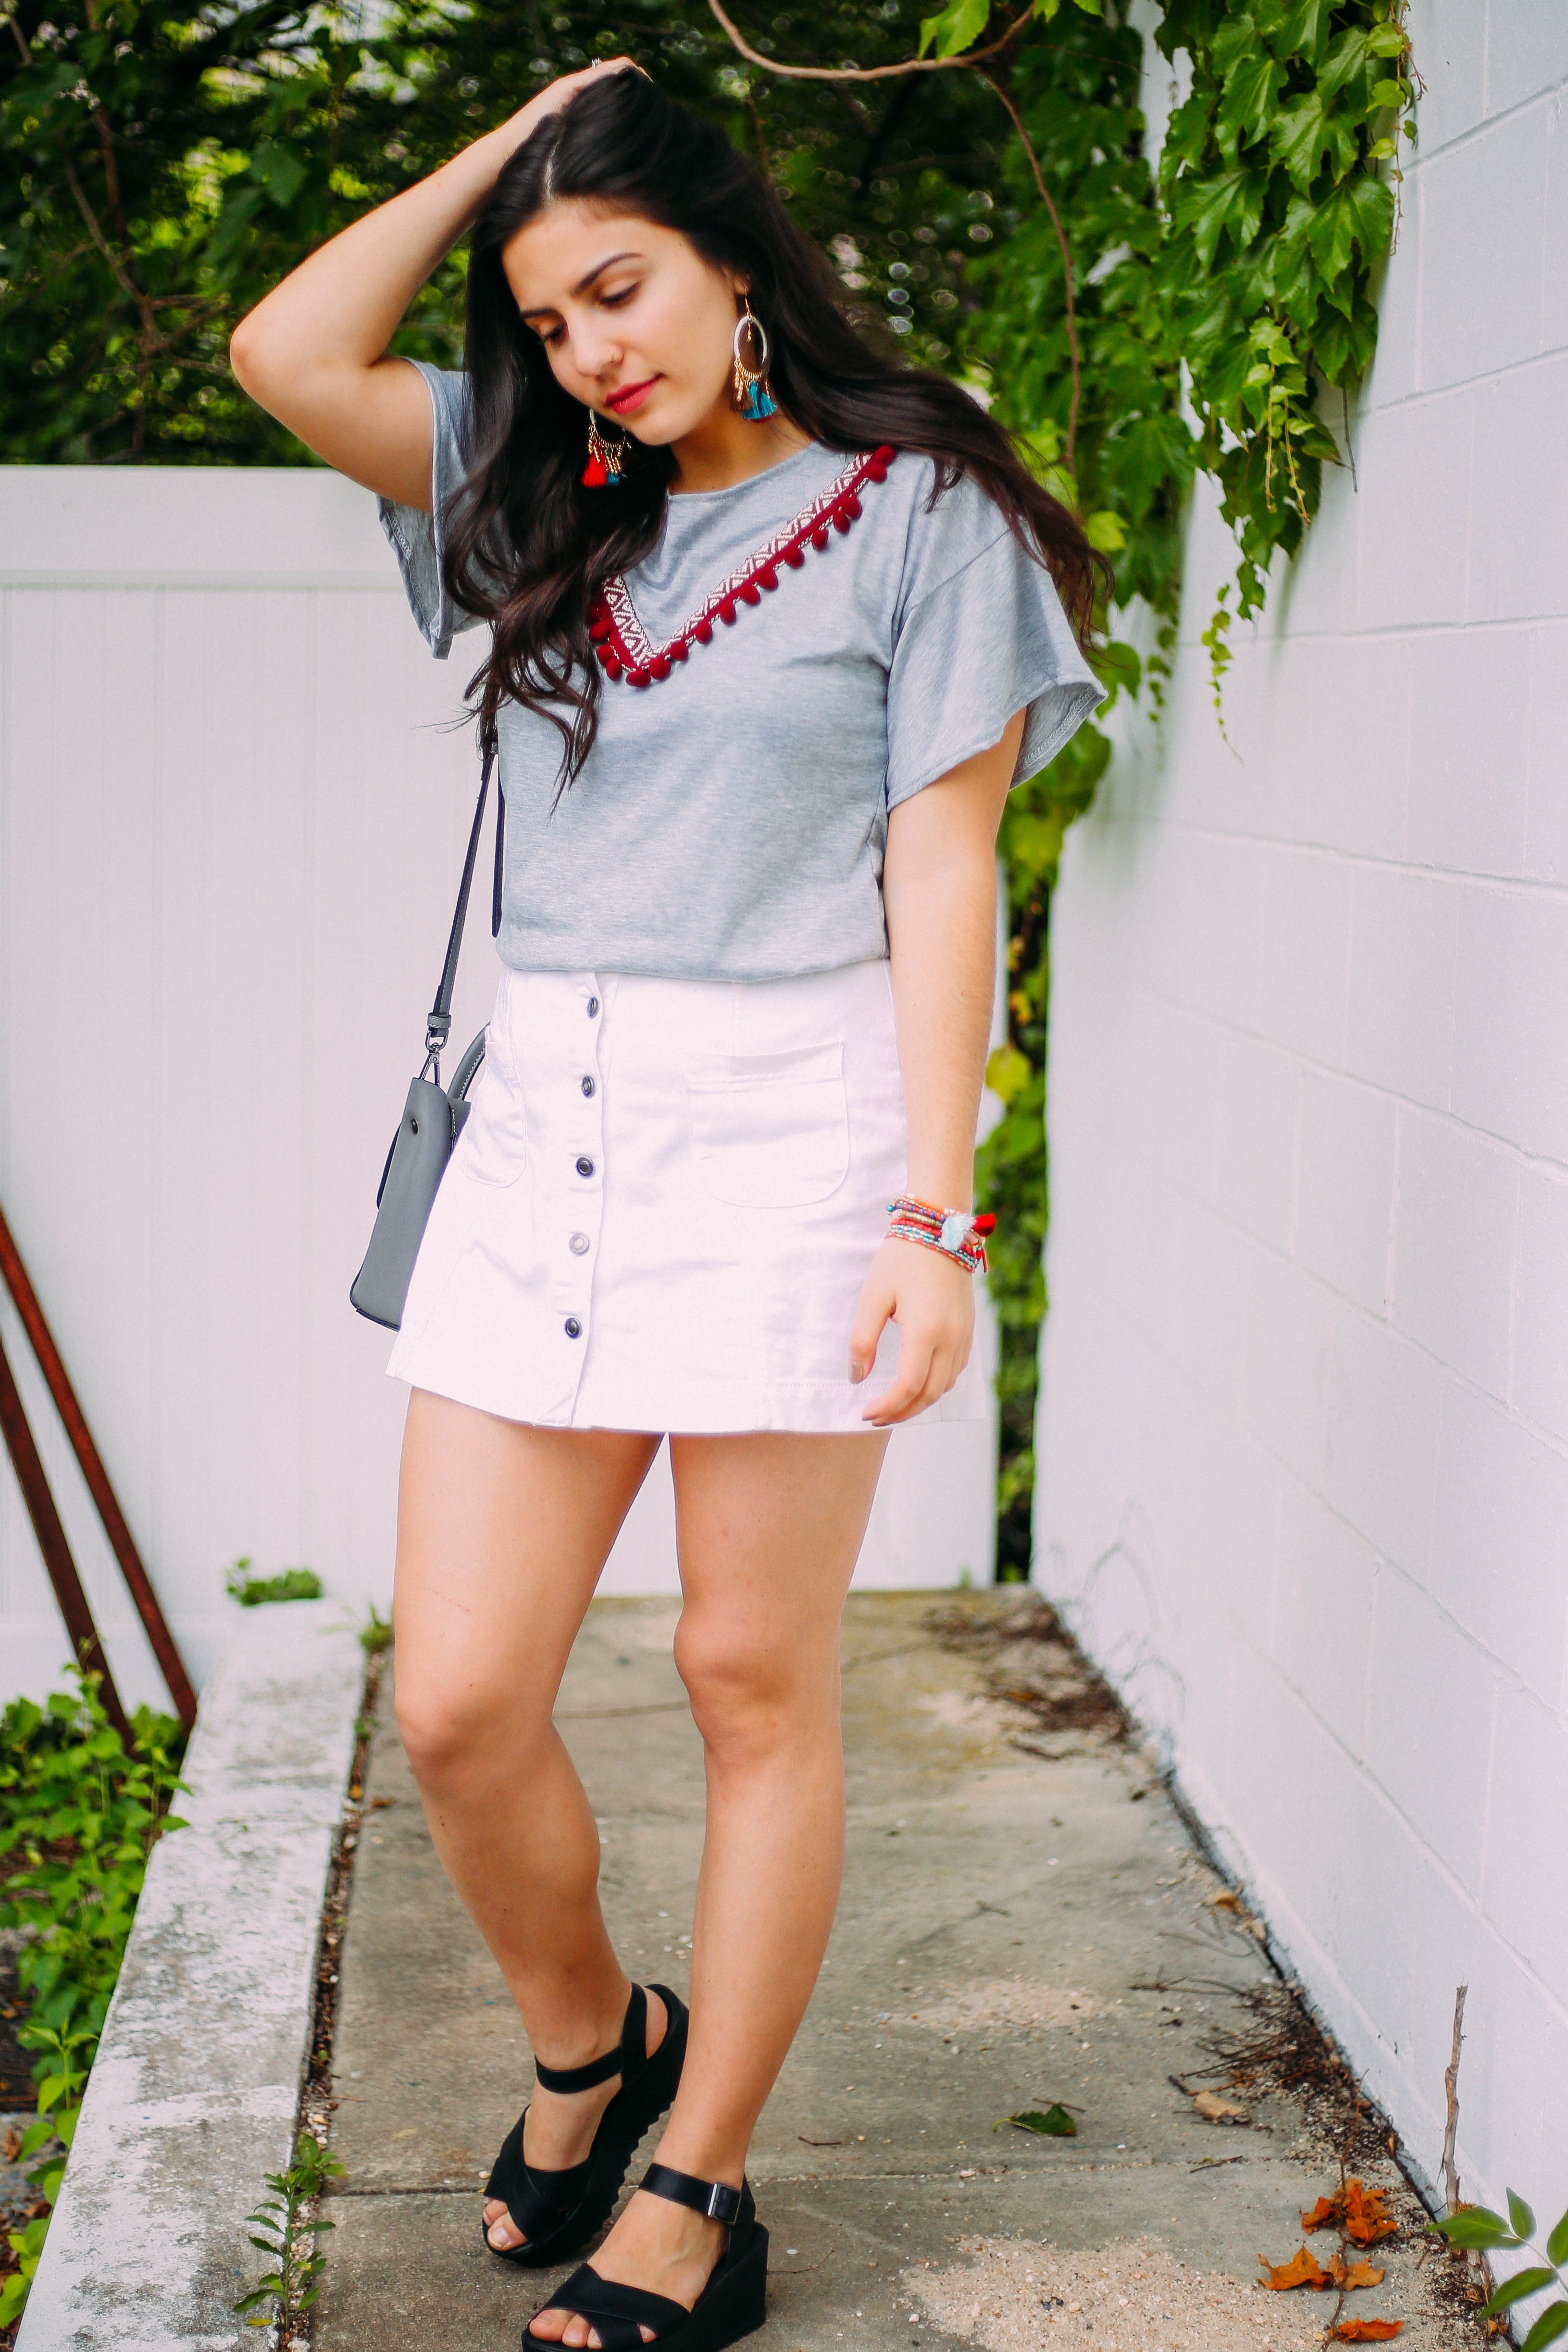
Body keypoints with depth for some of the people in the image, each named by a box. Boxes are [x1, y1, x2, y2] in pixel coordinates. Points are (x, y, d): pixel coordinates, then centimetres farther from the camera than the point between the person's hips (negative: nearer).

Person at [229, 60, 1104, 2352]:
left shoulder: (915, 510, 1)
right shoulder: (545, 504, 16)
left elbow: (944, 868, -4)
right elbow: (289, 352, 6)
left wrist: (933, 1208, -10)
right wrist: (510, 140, 11)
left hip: (788, 1126, -4)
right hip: (545, 1125, 5)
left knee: (757, 1681, 4)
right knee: (456, 1706, 1)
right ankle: (590, 2043, 29)